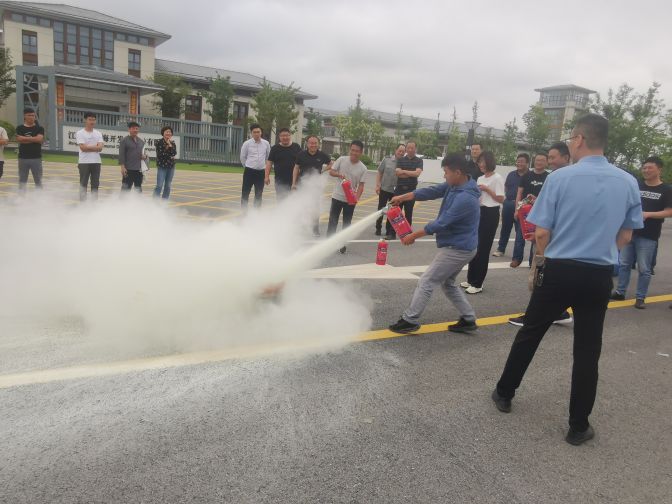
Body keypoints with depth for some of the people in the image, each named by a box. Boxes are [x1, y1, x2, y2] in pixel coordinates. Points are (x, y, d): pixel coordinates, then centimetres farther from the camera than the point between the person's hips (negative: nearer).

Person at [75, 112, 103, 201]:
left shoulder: (98, 133, 9)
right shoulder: (80, 133, -2)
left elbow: (100, 148, -4)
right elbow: (83, 148, -15)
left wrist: (88, 147, -12)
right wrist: (95, 147, -8)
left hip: (96, 162, 4)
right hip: (84, 162, -4)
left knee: (95, 184, 8)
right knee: (83, 184, 1)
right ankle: (82, 202, 6)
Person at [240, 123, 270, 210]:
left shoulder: (266, 143, 0)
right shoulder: (247, 143, -6)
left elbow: (268, 156, 14)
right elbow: (242, 157, 5)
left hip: (261, 172, 2)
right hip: (249, 171, -2)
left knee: (258, 194, 9)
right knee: (245, 193, 0)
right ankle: (244, 211, 8)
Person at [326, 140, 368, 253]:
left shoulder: (363, 168, -7)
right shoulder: (341, 159, -6)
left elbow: (361, 185, -7)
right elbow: (331, 171, -1)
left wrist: (357, 198, -23)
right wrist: (339, 175, -22)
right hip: (337, 196, 0)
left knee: (347, 223, 9)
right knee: (333, 221, 6)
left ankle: (342, 244, 20)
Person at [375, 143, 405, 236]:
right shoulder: (387, 160, 0)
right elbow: (379, 173, 4)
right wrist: (377, 185, -2)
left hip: (396, 191, 0)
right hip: (384, 189, 1)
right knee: (381, 209, 9)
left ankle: (389, 230, 19)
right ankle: (378, 228, 23)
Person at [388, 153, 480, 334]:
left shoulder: (465, 198, -28)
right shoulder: (454, 185, 1)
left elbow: (441, 223, -24)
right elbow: (432, 192, 6)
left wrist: (414, 235, -16)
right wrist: (403, 197, 0)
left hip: (457, 249, -10)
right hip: (459, 247, 10)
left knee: (426, 282, -4)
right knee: (447, 283, 21)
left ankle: (409, 320, 6)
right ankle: (468, 319, 26)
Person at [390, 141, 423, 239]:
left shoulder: (419, 160, 2)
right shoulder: (400, 160, 7)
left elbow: (417, 173, -14)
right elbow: (397, 173, -7)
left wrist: (404, 171, -10)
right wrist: (411, 174, -12)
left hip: (411, 190, -2)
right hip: (399, 189, 2)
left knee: (408, 213, 5)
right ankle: (392, 233, 9)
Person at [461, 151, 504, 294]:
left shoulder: (497, 178, -9)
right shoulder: (480, 179, 13)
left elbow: (501, 199, -14)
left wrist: (487, 189, -17)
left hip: (490, 214, -8)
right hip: (479, 212, 8)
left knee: (483, 248, -4)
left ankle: (478, 283, 3)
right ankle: (471, 279, 21)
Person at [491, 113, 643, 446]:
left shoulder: (560, 178, -11)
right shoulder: (628, 183, 0)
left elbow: (541, 233, -9)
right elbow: (625, 237, 7)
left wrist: (539, 264, 9)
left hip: (558, 271, -2)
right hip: (599, 276, 3)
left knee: (529, 334, 15)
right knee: (587, 351, 10)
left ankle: (504, 393, 30)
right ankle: (578, 426, 20)